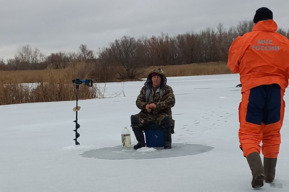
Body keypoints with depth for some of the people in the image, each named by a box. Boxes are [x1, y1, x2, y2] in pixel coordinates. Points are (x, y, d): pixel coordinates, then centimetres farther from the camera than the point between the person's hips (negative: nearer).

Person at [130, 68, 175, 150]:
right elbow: (138, 101, 7)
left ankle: (167, 142, -19)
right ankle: (141, 142, -10)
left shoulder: (167, 89, 3)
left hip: (162, 114, -3)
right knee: (134, 119, -22)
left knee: (166, 119, -37)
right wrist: (145, 106, -18)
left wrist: (156, 105, -24)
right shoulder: (145, 89, 12)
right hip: (147, 115, 3)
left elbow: (171, 101, -12)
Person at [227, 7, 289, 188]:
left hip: (252, 89, -2)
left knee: (249, 133, 4)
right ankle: (270, 174, 25)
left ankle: (257, 171, -18)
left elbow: (233, 65, 11)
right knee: (272, 133, 18)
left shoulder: (244, 40, -2)